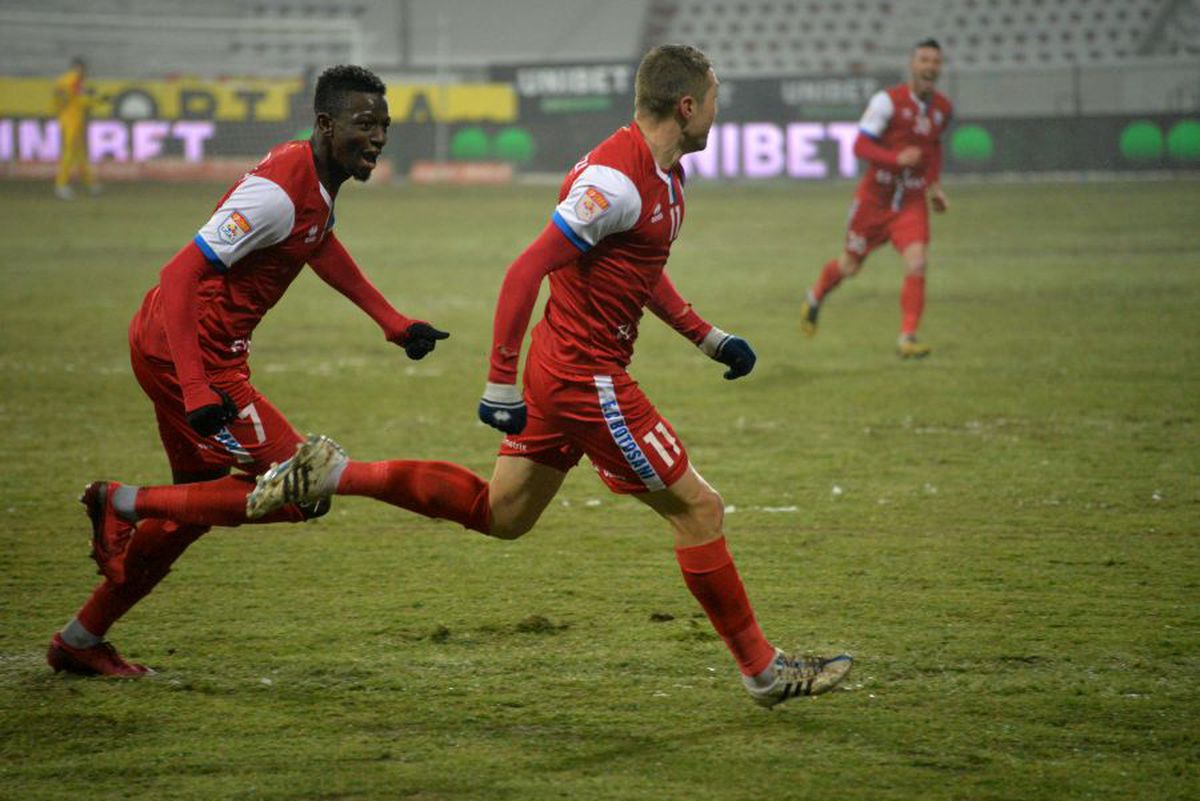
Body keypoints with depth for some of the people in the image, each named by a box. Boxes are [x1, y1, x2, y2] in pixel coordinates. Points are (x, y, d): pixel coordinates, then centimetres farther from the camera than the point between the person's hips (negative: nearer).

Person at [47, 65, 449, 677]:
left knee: (197, 504, 24)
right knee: (303, 491, -10)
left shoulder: (319, 178, 7)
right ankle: (124, 506, -4)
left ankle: (80, 642, 33)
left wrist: (392, 323, 29)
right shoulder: (277, 191, -23)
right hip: (190, 355, -10)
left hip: (168, 348, 10)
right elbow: (182, 276, -27)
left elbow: (320, 246, 30)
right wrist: (196, 390, -33)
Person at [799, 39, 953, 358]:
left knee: (917, 263, -19)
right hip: (875, 197, -3)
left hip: (912, 202, 3)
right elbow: (860, 146, -19)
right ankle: (815, 298, 43)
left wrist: (934, 185, 12)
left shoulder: (943, 108, 2)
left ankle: (907, 338, -13)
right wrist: (897, 159, -33)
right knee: (850, 266, 11)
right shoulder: (887, 101, -16)